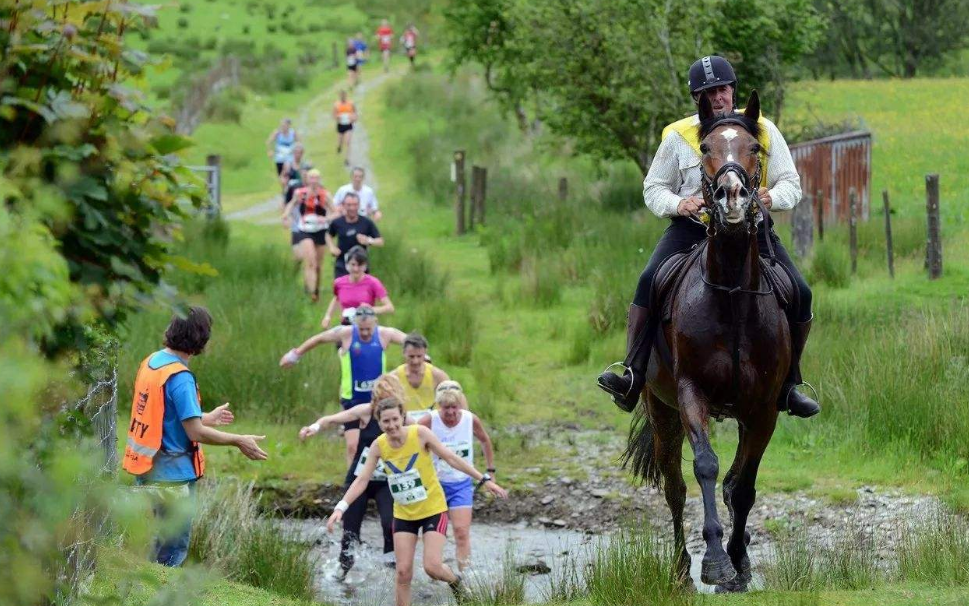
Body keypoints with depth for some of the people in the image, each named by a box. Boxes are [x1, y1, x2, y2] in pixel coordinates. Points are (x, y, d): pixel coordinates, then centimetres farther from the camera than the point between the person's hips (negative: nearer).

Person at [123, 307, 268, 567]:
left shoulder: (150, 362, 6)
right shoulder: (179, 377, -21)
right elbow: (196, 433, -22)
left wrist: (208, 418, 27)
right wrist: (239, 441, -11)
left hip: (145, 470, 9)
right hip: (172, 474, -9)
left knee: (147, 545, 19)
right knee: (174, 549, 3)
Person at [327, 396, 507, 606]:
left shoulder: (420, 434, -16)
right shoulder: (378, 446, -9)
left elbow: (451, 458, -10)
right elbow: (362, 480, -6)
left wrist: (484, 480, -10)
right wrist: (341, 507, -18)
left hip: (433, 509, -3)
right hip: (403, 514, 3)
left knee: (432, 567, -13)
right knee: (403, 572, -3)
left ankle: (456, 581, 21)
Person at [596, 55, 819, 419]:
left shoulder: (763, 130, 3)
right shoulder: (678, 136, 2)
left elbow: (791, 183, 6)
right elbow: (653, 188, 9)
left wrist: (773, 197, -18)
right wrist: (677, 204, -14)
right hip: (691, 227, -1)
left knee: (799, 294, -14)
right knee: (650, 281, -27)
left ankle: (789, 385, 5)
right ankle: (631, 375, -26)